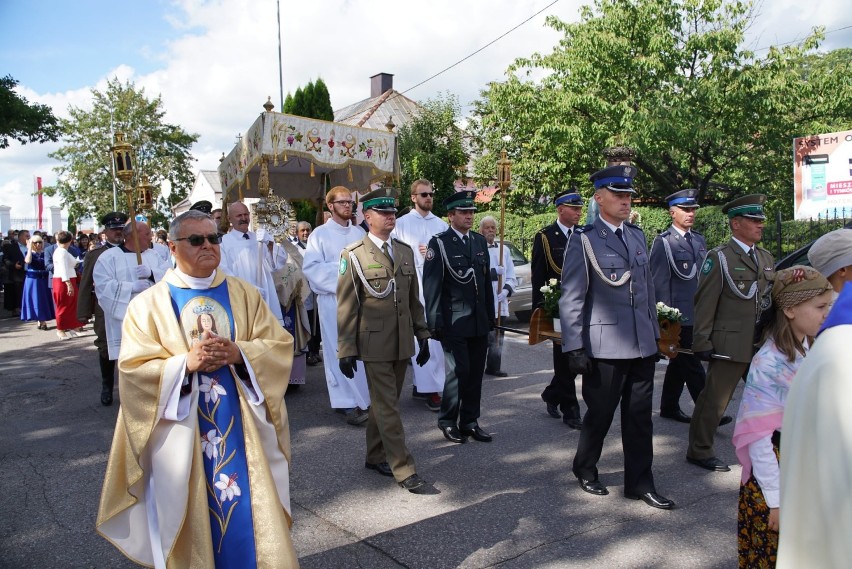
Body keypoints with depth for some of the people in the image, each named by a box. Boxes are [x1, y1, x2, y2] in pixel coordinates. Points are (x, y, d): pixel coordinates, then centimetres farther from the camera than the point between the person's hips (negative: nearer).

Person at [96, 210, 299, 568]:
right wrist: (186, 363, -22)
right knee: (195, 524, 10)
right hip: (183, 439, -1)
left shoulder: (244, 294, 5)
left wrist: (240, 353, -19)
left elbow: (280, 345, 0)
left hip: (242, 431, 2)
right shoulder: (148, 305, 0)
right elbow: (134, 371, -6)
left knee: (251, 515, 9)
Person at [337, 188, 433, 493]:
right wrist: (346, 350, -9)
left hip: (403, 343, 5)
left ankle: (375, 456, 32)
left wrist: (423, 336, 13)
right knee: (387, 408, 0)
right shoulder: (354, 255, -6)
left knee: (384, 403, 16)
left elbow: (414, 299, 14)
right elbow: (346, 307, -7)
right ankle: (404, 469, 8)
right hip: (375, 345, -5)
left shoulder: (405, 251, 11)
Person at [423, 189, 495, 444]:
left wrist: (490, 316, 13)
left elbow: (487, 281, 16)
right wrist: (435, 323, -11)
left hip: (479, 321, 6)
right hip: (454, 322, -6)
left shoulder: (480, 241, 13)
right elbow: (431, 286, -8)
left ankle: (469, 421, 22)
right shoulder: (439, 243, -5)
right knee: (458, 371, -4)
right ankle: (448, 421, 15)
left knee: (476, 372, 9)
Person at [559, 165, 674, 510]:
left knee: (639, 417, 12)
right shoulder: (584, 240, -7)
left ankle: (640, 483, 25)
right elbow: (571, 298, -11)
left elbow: (648, 288, 18)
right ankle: (585, 470, 32)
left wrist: (655, 332, 16)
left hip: (642, 345, 6)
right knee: (600, 414, 8)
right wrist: (574, 348, -15)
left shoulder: (637, 235, 13)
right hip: (605, 347, -6)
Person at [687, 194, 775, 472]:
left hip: (762, 345, 7)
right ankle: (700, 451, 16)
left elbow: (773, 298, 19)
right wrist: (702, 343, -13)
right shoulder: (719, 257, -6)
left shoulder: (767, 258, 15)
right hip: (730, 343, -7)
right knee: (714, 400, 2)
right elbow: (705, 303, -10)